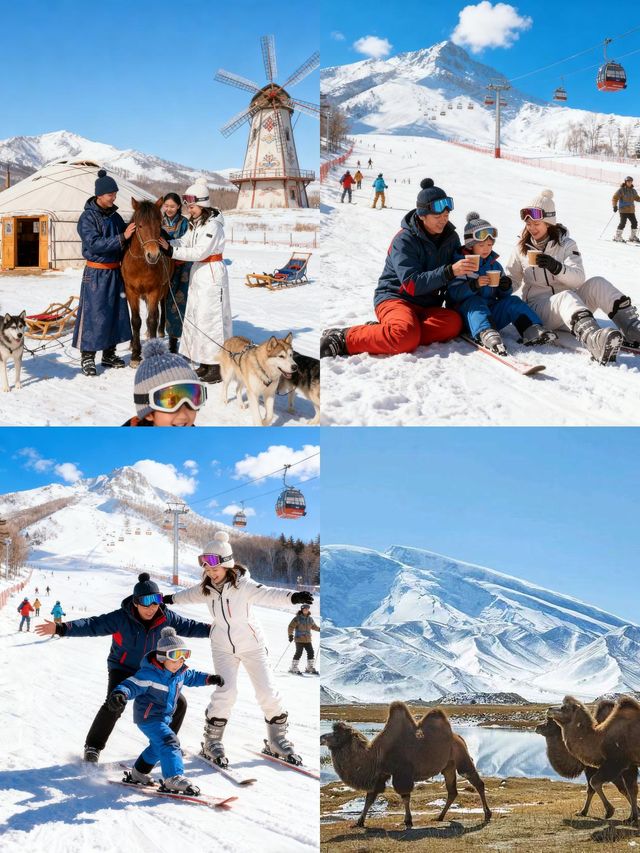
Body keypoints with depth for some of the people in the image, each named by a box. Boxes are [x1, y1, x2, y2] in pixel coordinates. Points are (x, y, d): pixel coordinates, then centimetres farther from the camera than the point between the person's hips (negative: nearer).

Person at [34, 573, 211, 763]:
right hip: (122, 669, -4)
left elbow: (188, 626, 1)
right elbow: (93, 625, -30)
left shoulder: (166, 618, -14)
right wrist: (62, 628, -42)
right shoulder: (122, 618, -25)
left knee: (178, 703, 1)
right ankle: (93, 746, -8)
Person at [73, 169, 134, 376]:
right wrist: (122, 238, -27)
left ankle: (109, 354, 23)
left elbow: (123, 241, 18)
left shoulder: (114, 215, 7)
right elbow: (95, 244, -22)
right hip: (96, 273, -7)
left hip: (115, 271, 7)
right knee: (93, 314, -5)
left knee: (116, 312, 11)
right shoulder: (88, 217, -12)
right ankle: (87, 358, 2)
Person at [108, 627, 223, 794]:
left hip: (164, 717, 10)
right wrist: (120, 694, -53)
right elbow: (132, 685, -34)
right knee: (168, 742, -24)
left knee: (158, 745, 25)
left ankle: (138, 773, 44)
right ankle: (174, 778, -30)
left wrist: (209, 679, 20)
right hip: (148, 717, -10)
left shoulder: (181, 672, -1)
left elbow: (191, 677, 22)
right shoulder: (150, 673, -26)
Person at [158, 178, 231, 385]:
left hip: (212, 274, -10)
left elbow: (200, 252, -22)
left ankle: (217, 368, -4)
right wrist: (166, 243, -12)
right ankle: (205, 363, 20)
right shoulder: (195, 223, 12)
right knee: (194, 315, 12)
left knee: (210, 317, -8)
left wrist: (171, 251, -24)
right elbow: (184, 241, 7)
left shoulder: (213, 225, -17)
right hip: (198, 273, 10)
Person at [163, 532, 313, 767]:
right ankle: (212, 743, 2)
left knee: (267, 692, -4)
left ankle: (278, 739, 16)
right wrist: (170, 599, 38)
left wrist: (293, 597, -61)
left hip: (251, 644, -2)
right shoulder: (207, 588, -6)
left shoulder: (242, 585, -22)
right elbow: (190, 595, 20)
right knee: (226, 692, -13)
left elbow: (268, 595, -41)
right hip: (223, 647, 2)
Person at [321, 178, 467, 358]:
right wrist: (449, 271, -31)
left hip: (427, 306, 7)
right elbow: (412, 284, -22)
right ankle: (344, 339, -23)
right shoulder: (404, 240, -13)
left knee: (454, 323, -29)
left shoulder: (450, 237, 6)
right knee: (407, 337, -39)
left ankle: (381, 332, -23)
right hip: (394, 297, -7)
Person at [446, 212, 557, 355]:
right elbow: (453, 293, -14)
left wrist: (505, 288, -5)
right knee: (475, 301, -34)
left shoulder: (495, 265, 17)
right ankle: (486, 334, -61)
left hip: (491, 313, 5)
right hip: (468, 314, -5)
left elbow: (502, 296, 19)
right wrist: (474, 285, -29)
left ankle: (532, 330, -35)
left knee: (512, 301, -14)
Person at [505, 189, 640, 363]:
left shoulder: (566, 245, 5)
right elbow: (512, 279, 18)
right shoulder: (522, 249, 10)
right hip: (538, 306, -2)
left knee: (596, 284, -25)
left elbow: (579, 279, -10)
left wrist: (557, 267, -29)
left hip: (572, 308, 2)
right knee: (567, 297, -37)